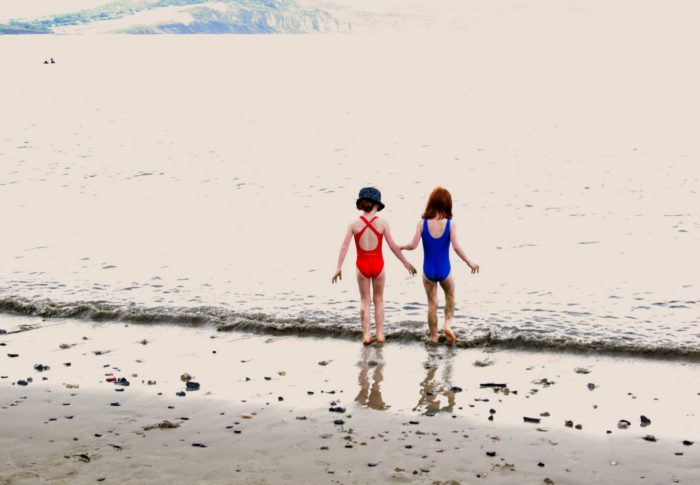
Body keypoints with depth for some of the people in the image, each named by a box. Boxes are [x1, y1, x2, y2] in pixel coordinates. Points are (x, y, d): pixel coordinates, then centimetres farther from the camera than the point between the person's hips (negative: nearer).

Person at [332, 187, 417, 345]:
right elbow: (393, 246, -6)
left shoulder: (354, 224, -4)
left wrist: (339, 268, -6)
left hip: (362, 264, 0)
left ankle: (366, 335, 6)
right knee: (378, 300, 15)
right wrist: (405, 262, 4)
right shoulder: (382, 223, -7)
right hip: (378, 264, 0)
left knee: (364, 301, 13)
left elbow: (344, 247, -9)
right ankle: (379, 334, 13)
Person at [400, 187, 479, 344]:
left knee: (432, 303, 15)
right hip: (444, 271, -1)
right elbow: (456, 247, -19)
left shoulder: (422, 223, -10)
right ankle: (448, 324, 9)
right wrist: (469, 262, -7)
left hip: (428, 271, 1)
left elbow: (413, 245, -14)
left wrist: (401, 247, 6)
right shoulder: (450, 224, -12)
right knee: (450, 296, 27)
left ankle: (433, 336, 22)